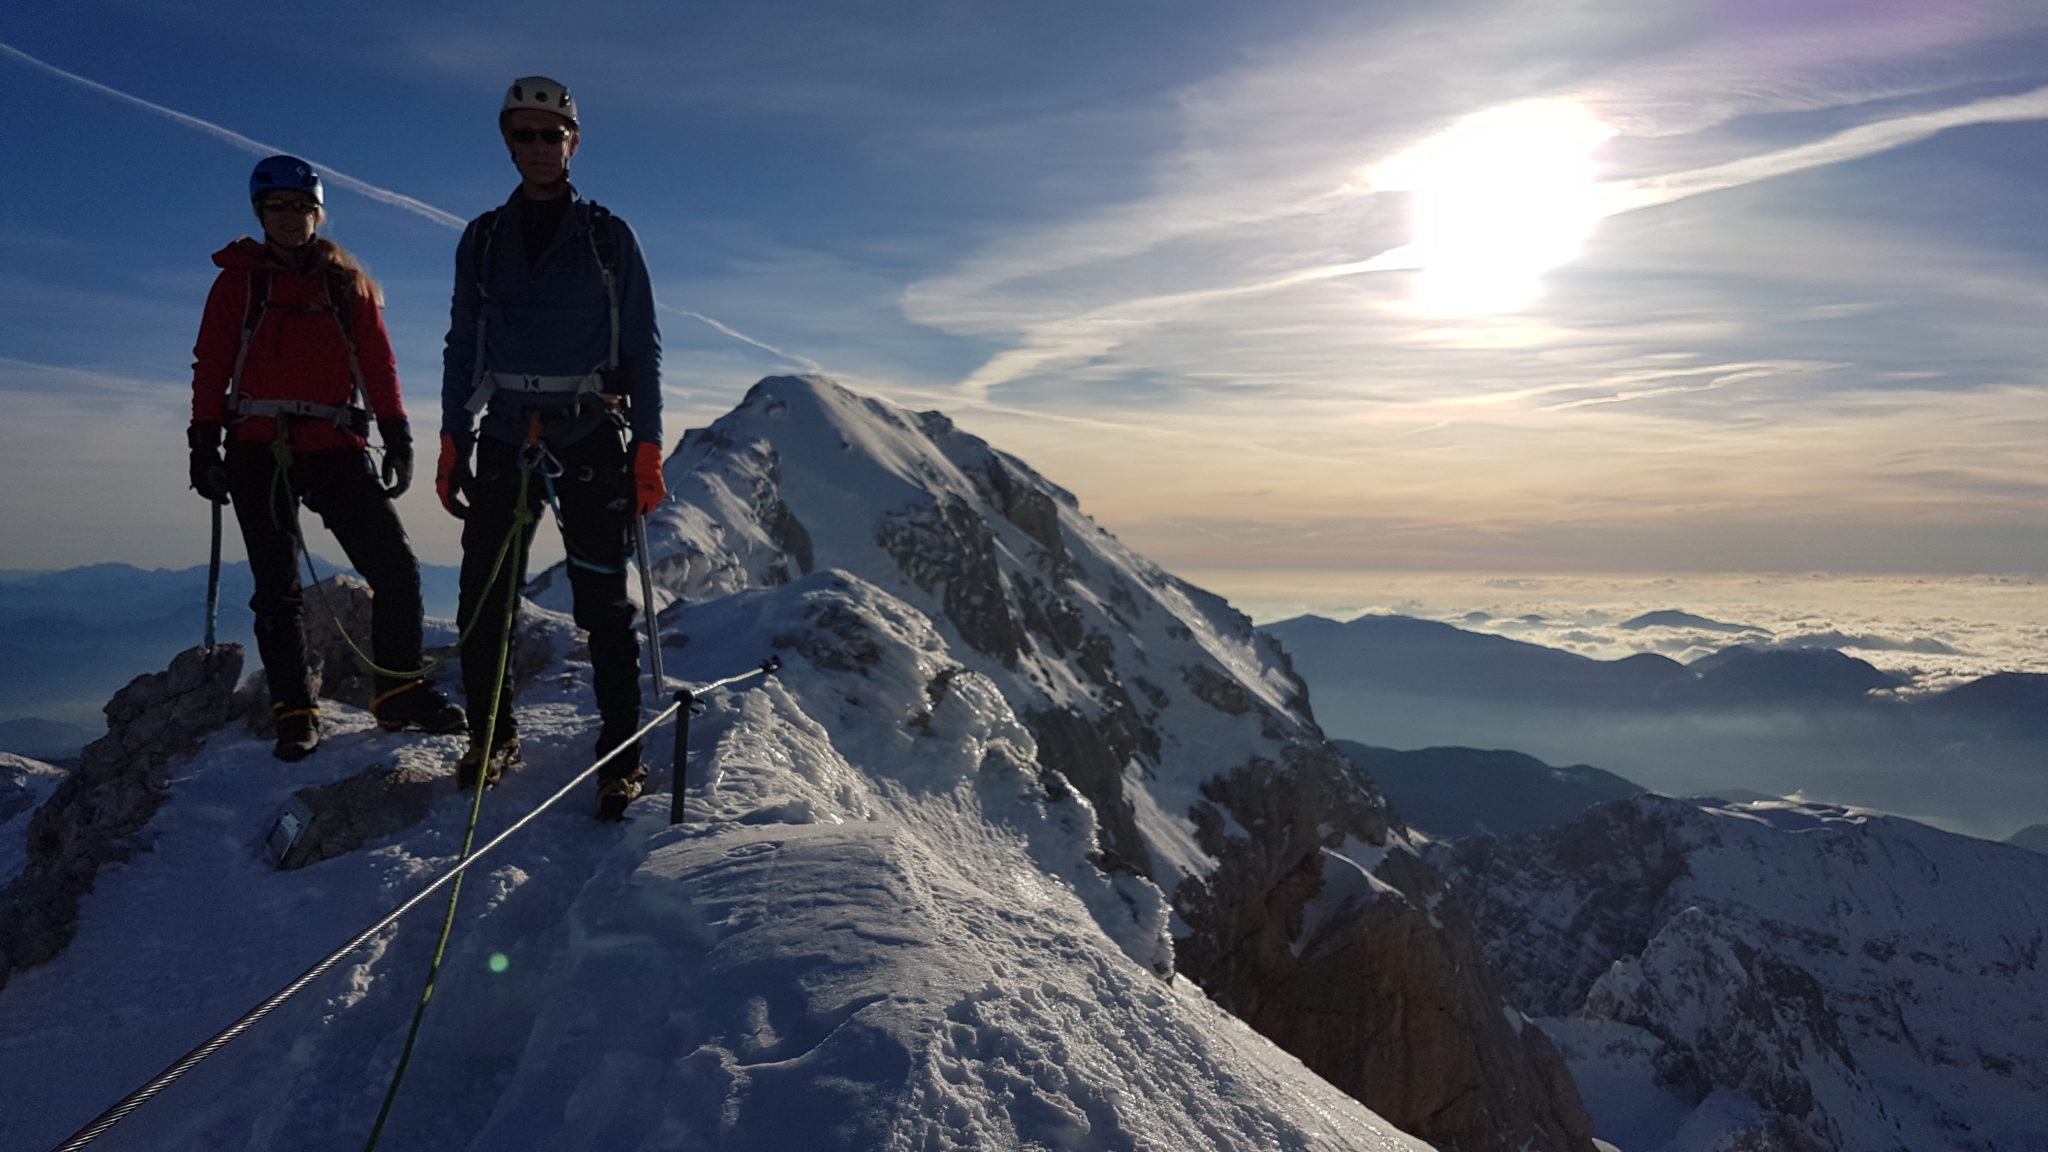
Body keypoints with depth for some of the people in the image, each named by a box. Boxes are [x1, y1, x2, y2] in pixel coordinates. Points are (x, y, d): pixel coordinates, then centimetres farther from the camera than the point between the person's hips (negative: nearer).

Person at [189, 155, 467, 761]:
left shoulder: (347, 280, 12)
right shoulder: (238, 280, 8)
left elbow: (378, 364, 10)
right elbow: (211, 368, 6)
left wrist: (398, 439, 3)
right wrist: (205, 446, -2)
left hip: (336, 447, 1)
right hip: (258, 451, -1)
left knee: (396, 568, -7)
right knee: (278, 590, 0)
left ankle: (399, 693, 6)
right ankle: (294, 714, 8)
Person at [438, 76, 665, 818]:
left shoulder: (607, 237, 5)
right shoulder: (483, 240, 12)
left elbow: (643, 348, 3)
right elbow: (462, 347, 14)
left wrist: (647, 452, -5)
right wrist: (452, 445, 6)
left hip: (592, 438, -2)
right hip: (506, 439, 3)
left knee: (603, 601, -4)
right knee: (484, 597, -1)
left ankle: (620, 755, 4)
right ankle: (491, 736, 18)